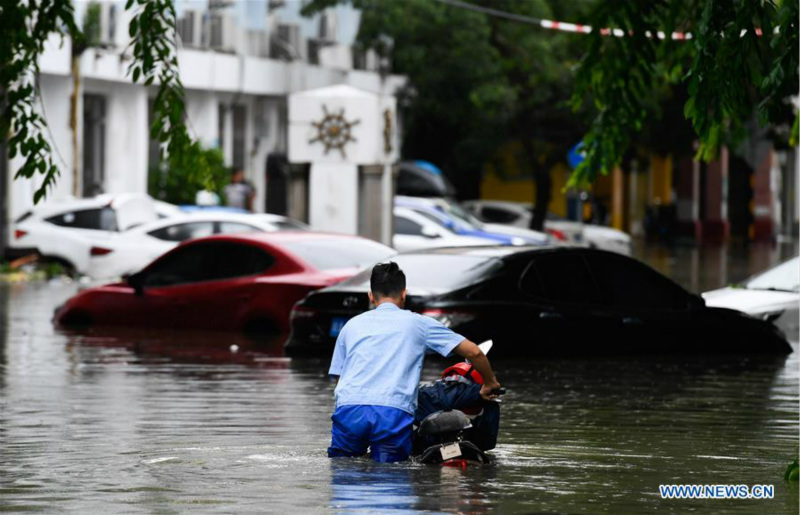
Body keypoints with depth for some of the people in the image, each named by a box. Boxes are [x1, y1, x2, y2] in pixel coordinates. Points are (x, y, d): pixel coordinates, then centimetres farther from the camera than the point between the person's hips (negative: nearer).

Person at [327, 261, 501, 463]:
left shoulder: (352, 324, 25)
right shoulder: (418, 323, 18)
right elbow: (474, 352, 15)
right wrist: (490, 384, 30)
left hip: (349, 408, 2)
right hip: (394, 412, -2)